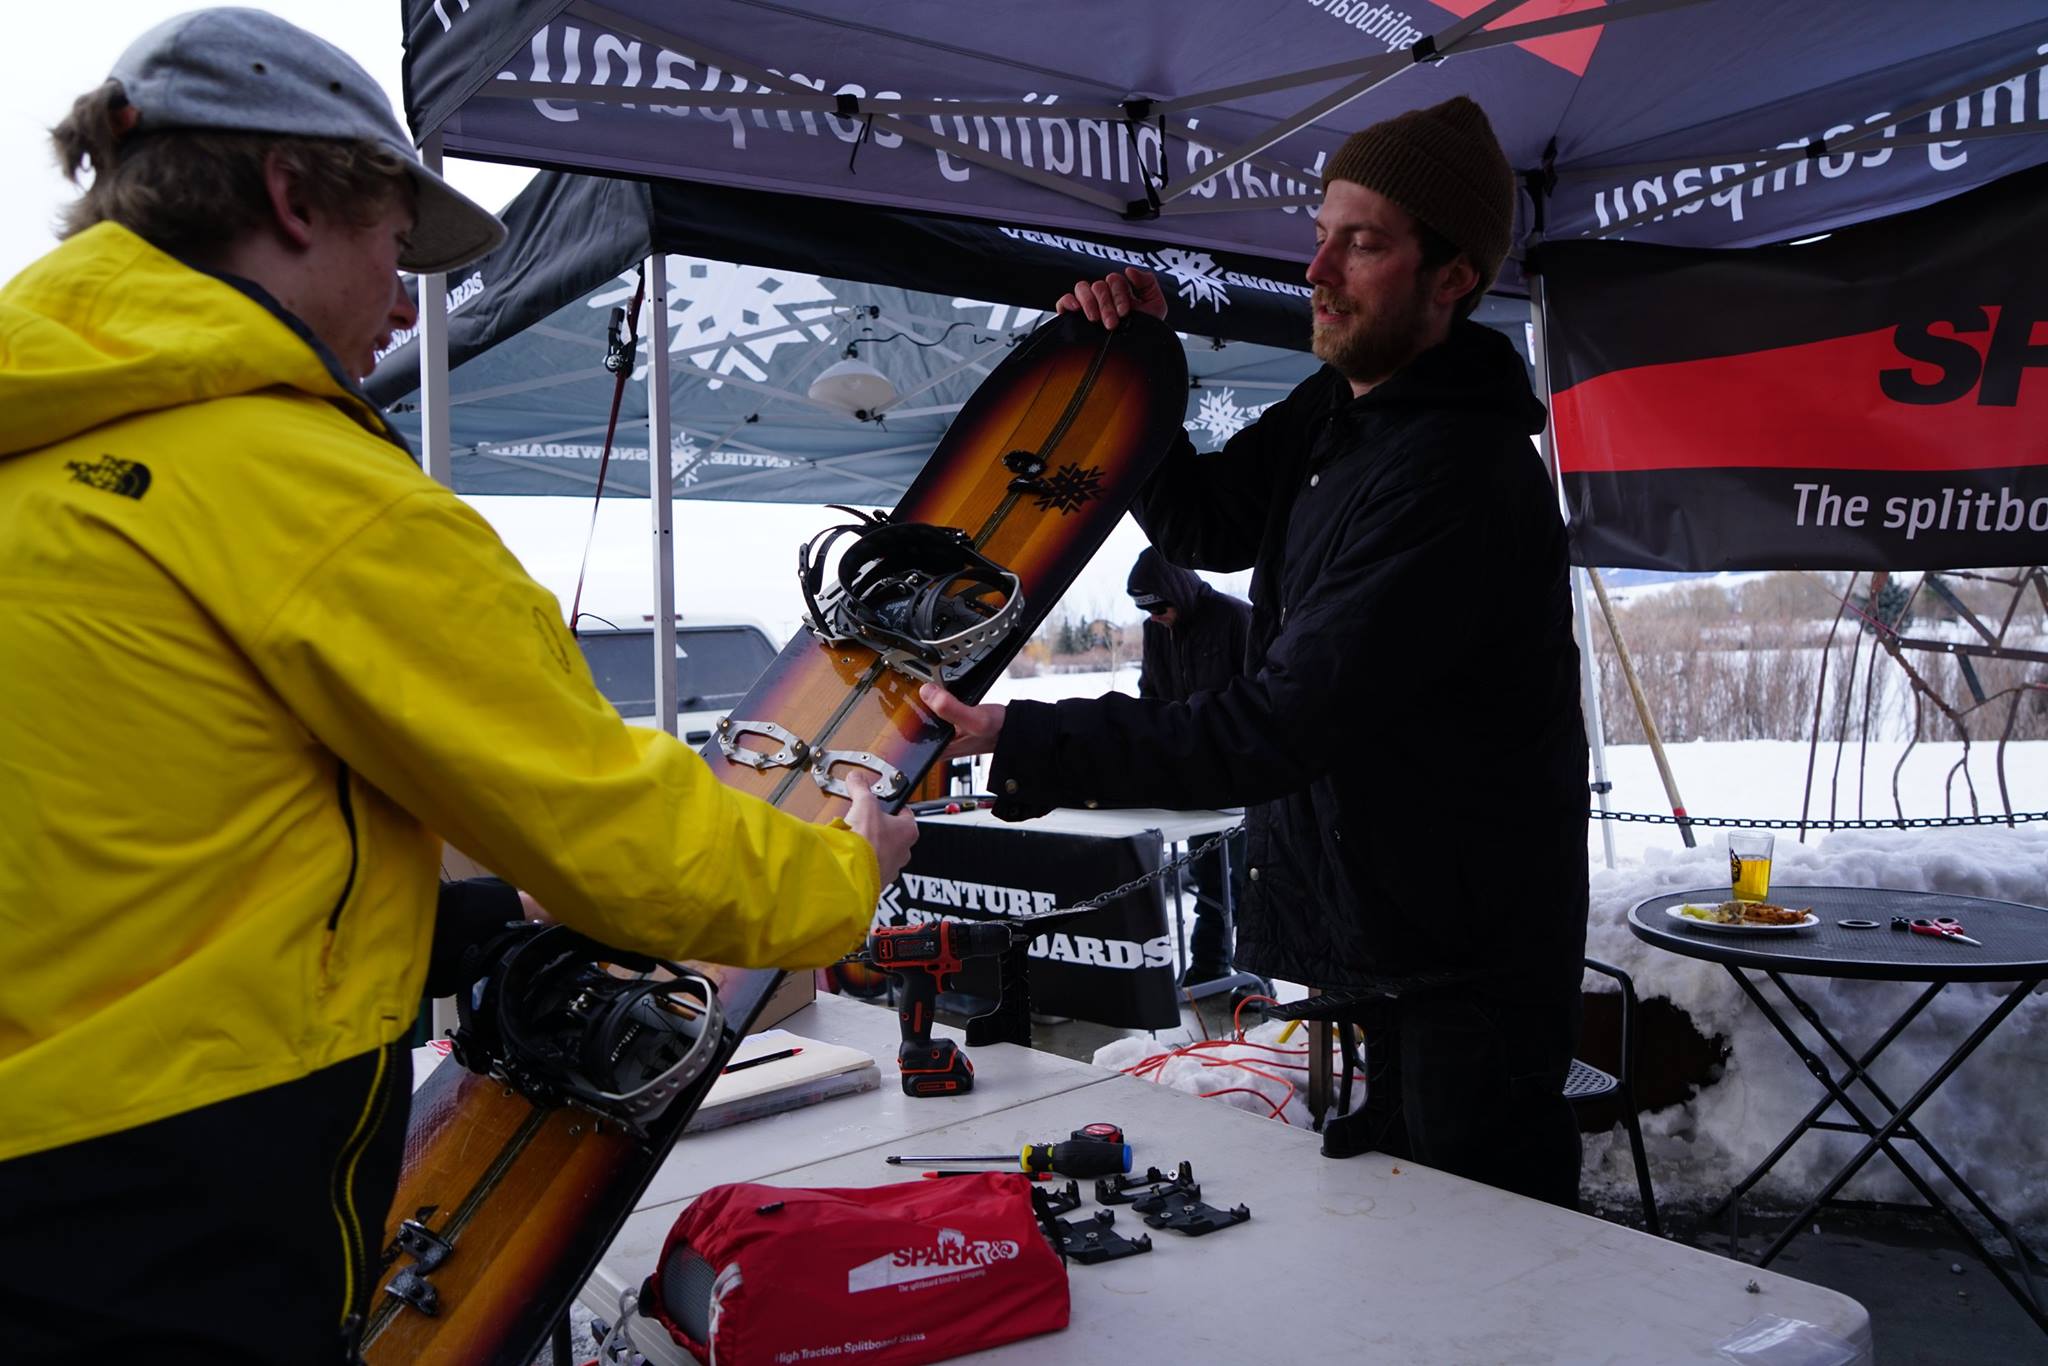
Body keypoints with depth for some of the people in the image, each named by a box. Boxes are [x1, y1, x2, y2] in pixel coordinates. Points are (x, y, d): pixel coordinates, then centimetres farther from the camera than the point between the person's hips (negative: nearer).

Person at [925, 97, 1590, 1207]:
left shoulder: (1461, 483, -26)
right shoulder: (1336, 408, 5)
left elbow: (1274, 729, -30)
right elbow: (1205, 528, 17)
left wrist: (1019, 743, -30)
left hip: (1466, 970, -9)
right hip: (1360, 929, 9)